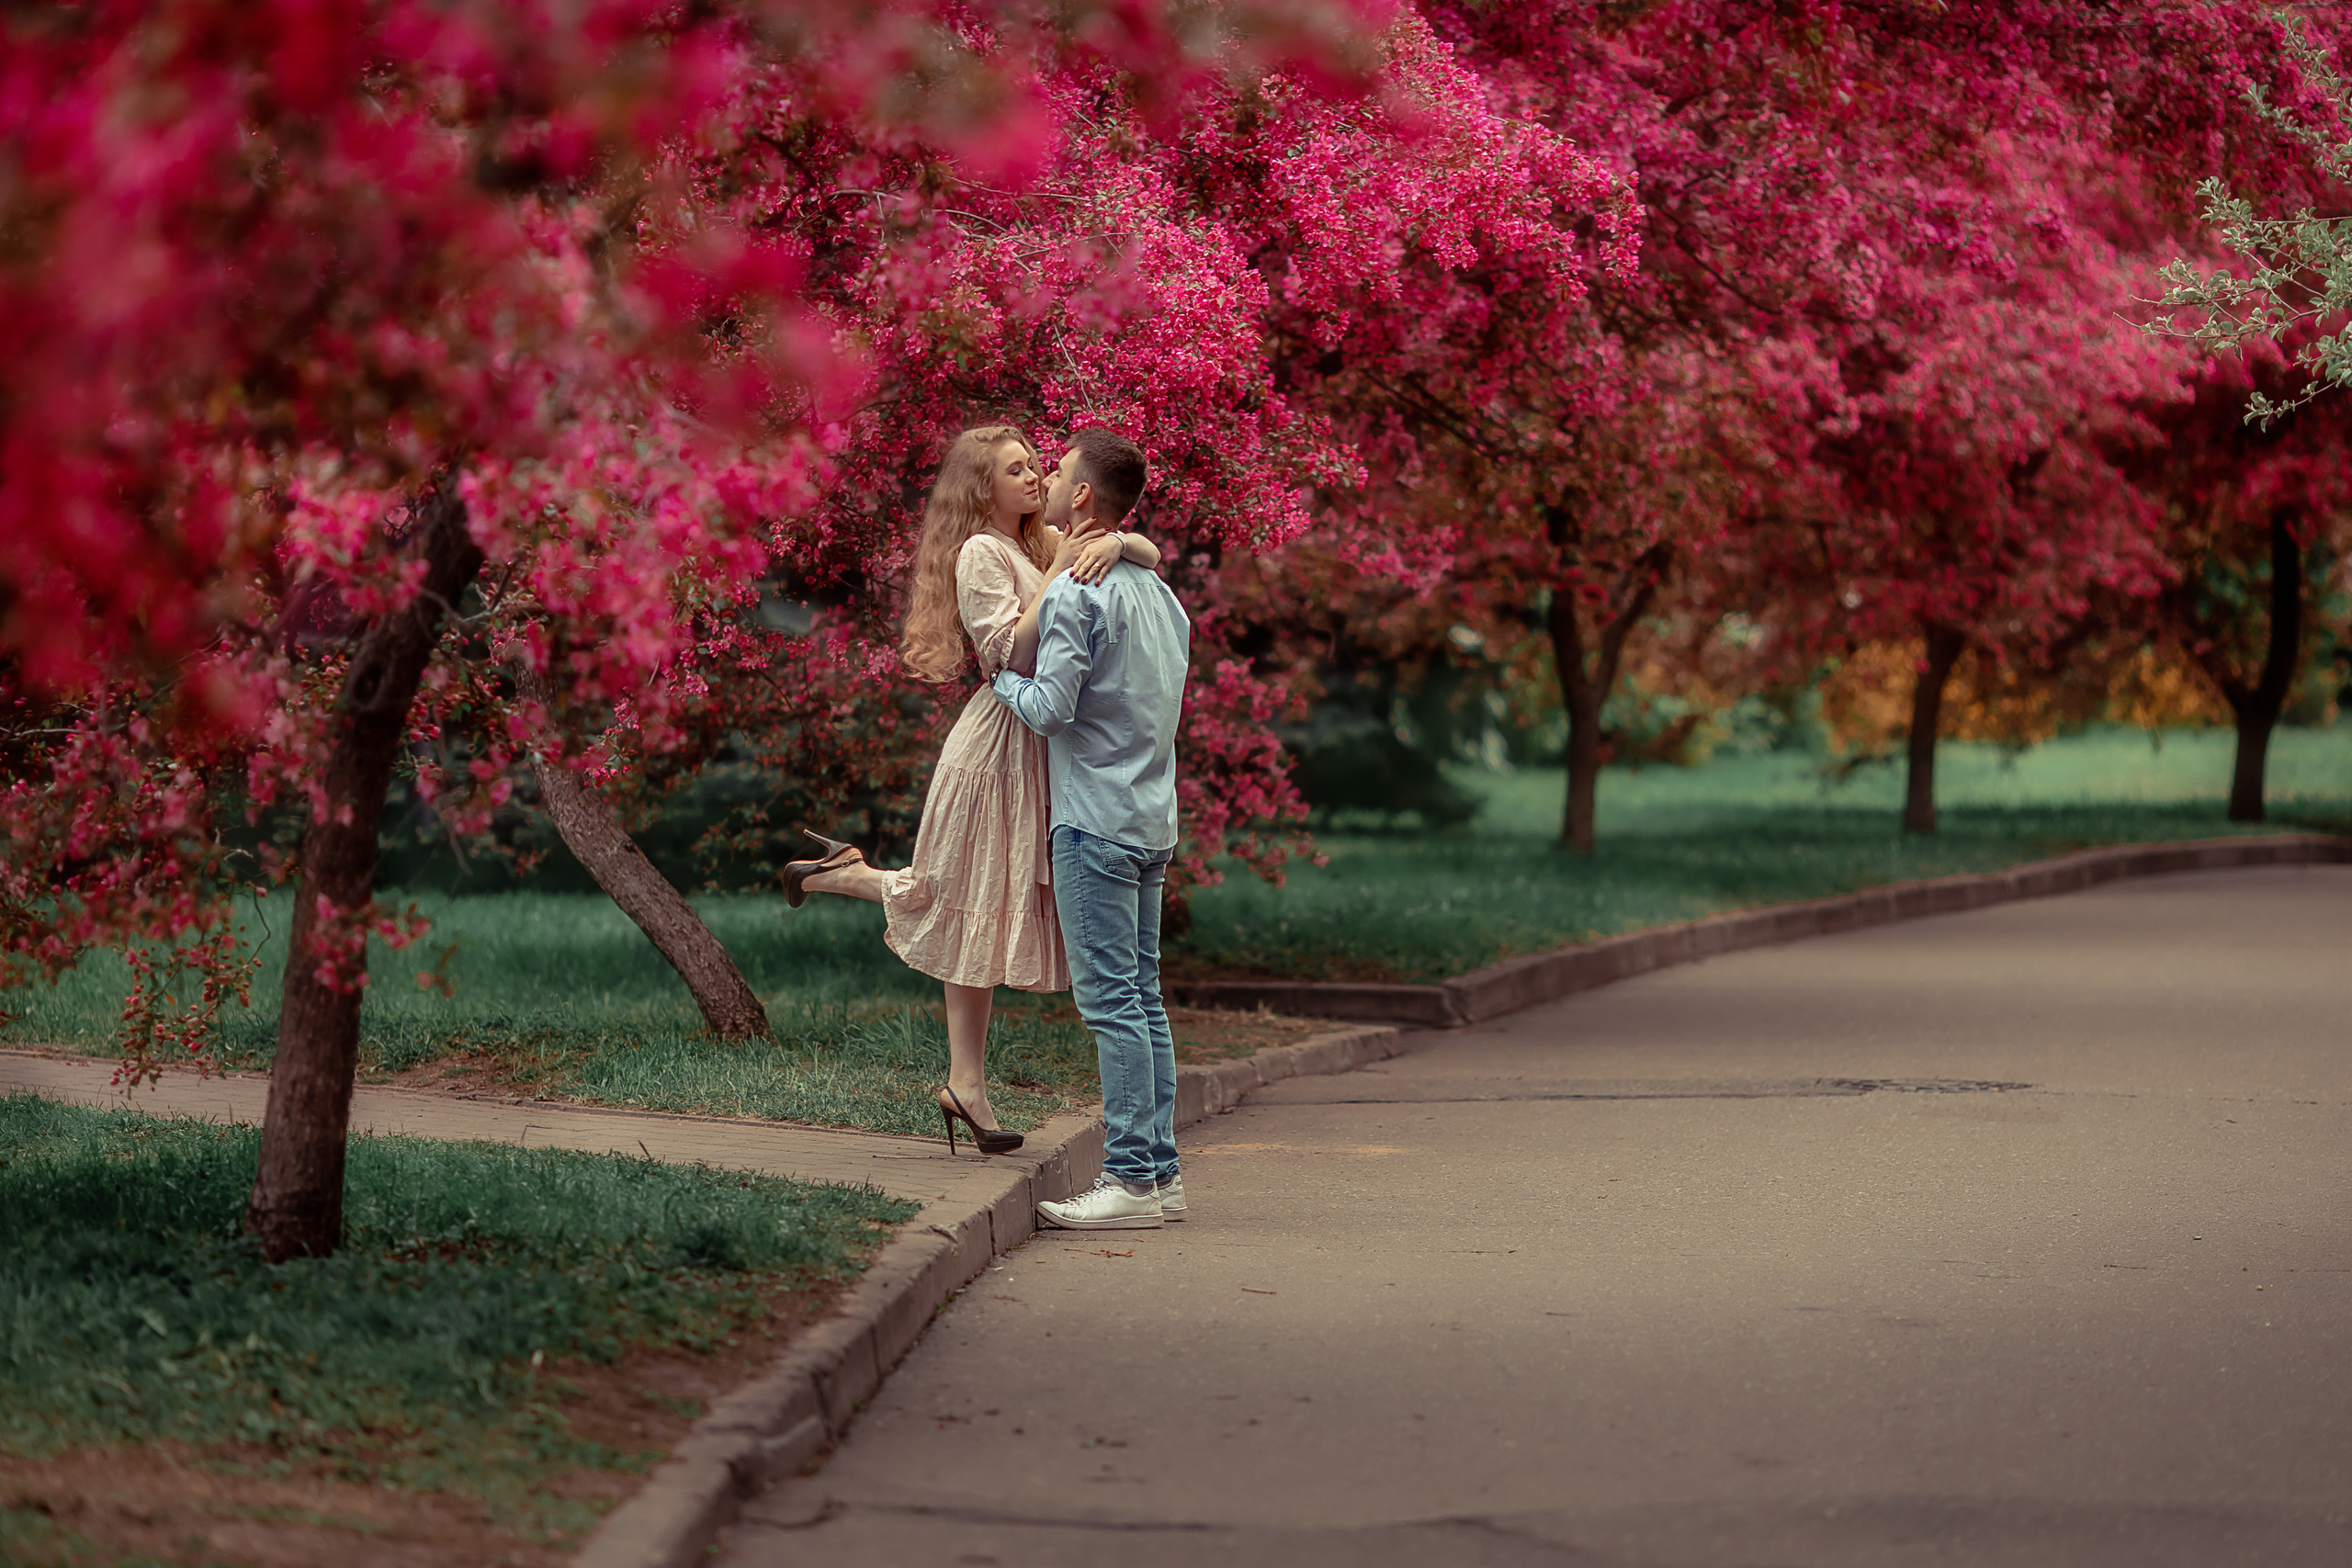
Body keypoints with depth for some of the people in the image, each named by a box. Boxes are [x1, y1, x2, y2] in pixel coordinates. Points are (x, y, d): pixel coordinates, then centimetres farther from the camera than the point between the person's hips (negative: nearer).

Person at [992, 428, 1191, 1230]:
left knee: (1111, 1002, -8)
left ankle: (1130, 1180, -9)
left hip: (1096, 822, -8)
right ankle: (1160, 1172, 11)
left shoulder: (1073, 593, -12)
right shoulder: (1161, 593, 14)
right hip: (1155, 820, 8)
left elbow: (1052, 708, -16)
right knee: (1143, 998, 10)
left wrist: (1004, 679, 3)